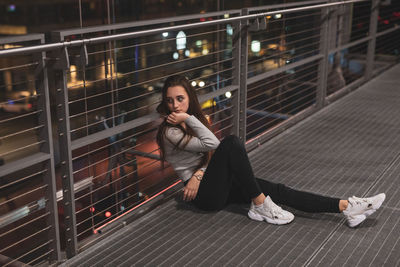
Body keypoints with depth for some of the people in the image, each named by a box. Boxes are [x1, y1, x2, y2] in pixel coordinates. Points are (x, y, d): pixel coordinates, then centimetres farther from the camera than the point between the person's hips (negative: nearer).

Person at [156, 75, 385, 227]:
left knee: (277, 190, -11)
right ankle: (260, 205, -21)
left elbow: (210, 153, 4)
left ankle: (347, 207, -16)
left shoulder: (195, 118, 11)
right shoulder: (170, 132, -13)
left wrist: (198, 173, -14)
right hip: (205, 194, -7)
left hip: (220, 184, 7)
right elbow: (212, 144, -19)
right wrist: (189, 119, -17)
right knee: (231, 142, -30)